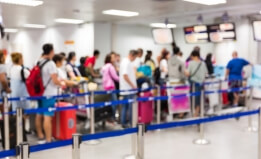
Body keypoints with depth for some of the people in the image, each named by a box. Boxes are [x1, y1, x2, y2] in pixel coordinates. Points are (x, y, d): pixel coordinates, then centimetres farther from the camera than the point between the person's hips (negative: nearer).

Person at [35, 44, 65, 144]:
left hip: (40, 92, 8)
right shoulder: (50, 64, -15)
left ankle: (40, 137, 27)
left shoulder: (39, 63, 9)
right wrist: (62, 84, 2)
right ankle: (48, 140, -3)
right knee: (47, 117, -6)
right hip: (49, 94, -8)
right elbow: (55, 81, -18)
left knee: (39, 115, 14)